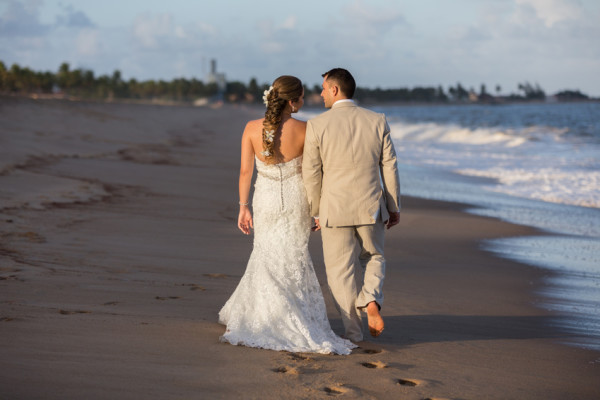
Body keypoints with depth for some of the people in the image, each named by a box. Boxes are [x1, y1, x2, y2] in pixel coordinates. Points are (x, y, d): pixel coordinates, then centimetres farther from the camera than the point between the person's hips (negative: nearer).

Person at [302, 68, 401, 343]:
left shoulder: (317, 125, -8)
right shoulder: (377, 121, -1)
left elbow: (311, 173, -4)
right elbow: (389, 167, 1)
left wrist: (315, 212, 6)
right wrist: (393, 207, 11)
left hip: (334, 211, -2)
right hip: (370, 208, 2)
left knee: (340, 271, 9)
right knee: (374, 258, 24)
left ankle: (353, 332, 11)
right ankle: (371, 300, -2)